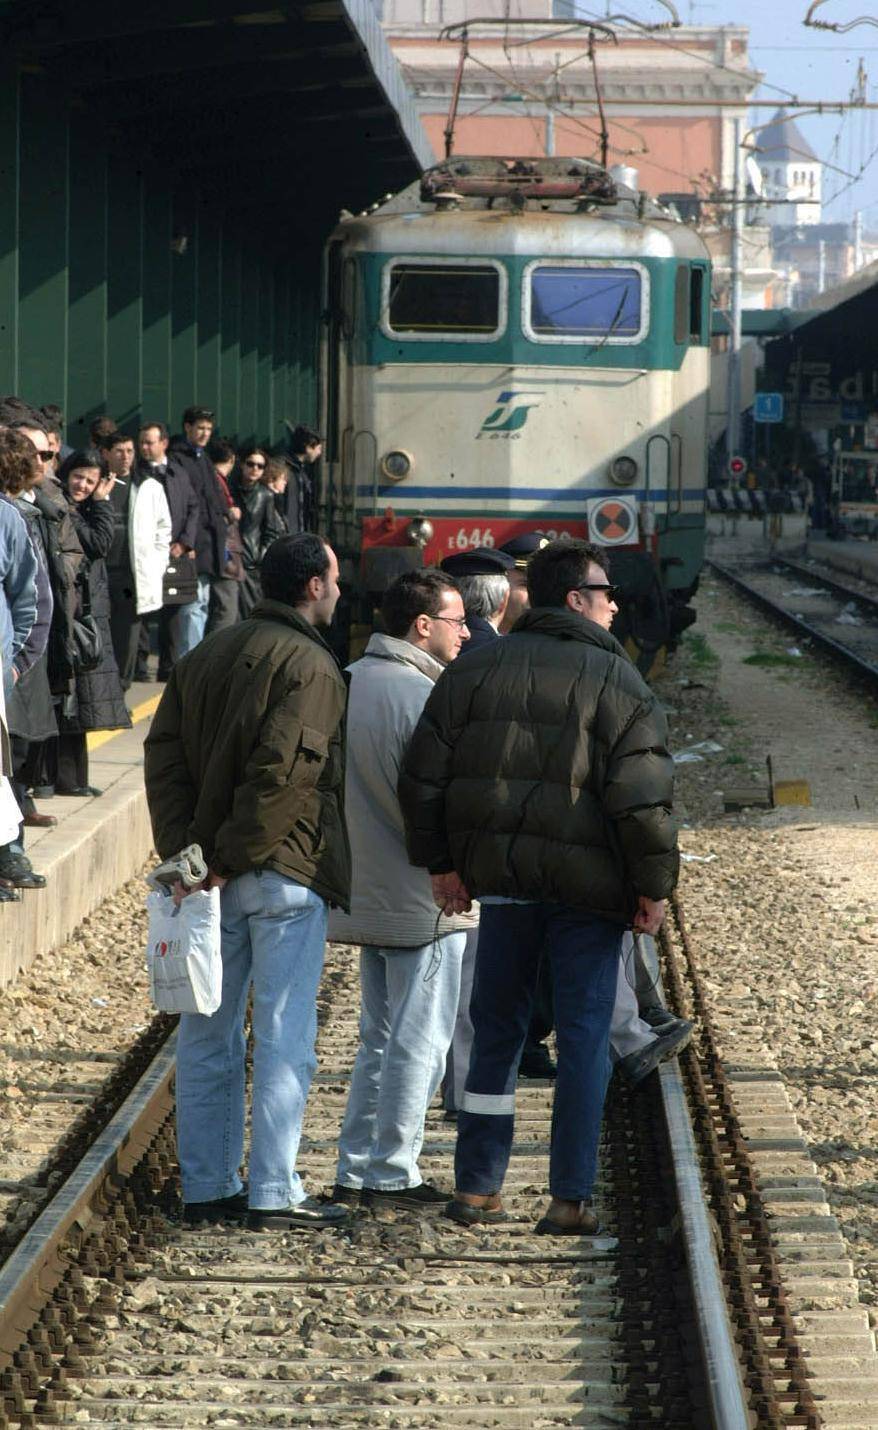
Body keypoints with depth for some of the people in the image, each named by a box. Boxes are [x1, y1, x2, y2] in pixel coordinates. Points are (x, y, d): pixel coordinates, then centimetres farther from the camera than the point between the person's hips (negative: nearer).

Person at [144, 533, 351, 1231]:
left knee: (208, 1036, 11)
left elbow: (164, 752, 7)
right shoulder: (310, 666, -12)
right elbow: (282, 773, -22)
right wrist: (234, 857, -16)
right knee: (284, 1039, -2)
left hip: (208, 872, 7)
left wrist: (184, 847, 0)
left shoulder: (205, 656, 12)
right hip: (284, 873, -7)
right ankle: (274, 1193, -1)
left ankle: (206, 1186, 15)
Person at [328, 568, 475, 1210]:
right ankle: (393, 1174, 3)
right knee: (418, 1043, 0)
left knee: (380, 1038, 16)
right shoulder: (423, 697, -18)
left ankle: (355, 1170, 18)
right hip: (423, 902, -8)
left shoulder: (347, 683, 7)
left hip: (363, 892, 8)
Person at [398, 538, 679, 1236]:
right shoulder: (616, 680, -8)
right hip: (588, 889, -4)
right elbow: (642, 796, -14)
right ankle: (570, 1199, 2)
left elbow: (423, 777, 7)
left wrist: (441, 862, 14)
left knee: (496, 1030, 13)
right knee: (584, 1037, 3)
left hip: (502, 883, 4)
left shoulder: (476, 669, 6)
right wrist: (654, 885, -5)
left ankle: (477, 1187, 15)